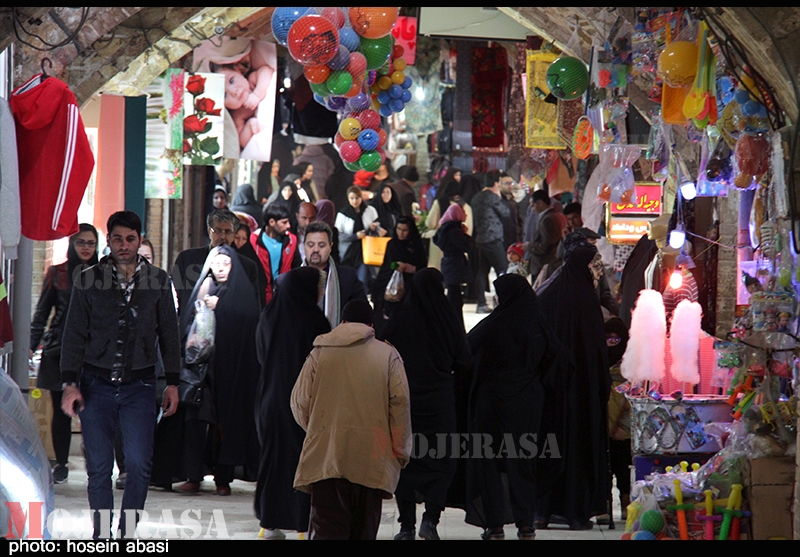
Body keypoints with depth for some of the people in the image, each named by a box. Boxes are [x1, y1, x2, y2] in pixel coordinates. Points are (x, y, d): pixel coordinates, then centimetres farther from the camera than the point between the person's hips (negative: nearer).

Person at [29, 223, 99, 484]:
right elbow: (42, 313, 11)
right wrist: (32, 345, 4)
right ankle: (61, 465, 11)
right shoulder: (57, 274, 8)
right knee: (61, 410, 2)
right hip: (59, 350, 1)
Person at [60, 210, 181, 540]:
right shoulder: (88, 281, 3)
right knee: (98, 467, 0)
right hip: (97, 385, 0)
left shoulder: (158, 281, 6)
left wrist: (172, 382, 9)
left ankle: (128, 532, 3)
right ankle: (101, 535, 9)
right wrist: (70, 383, -3)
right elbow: (74, 335, 4)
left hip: (139, 386, 0)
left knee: (139, 465, -9)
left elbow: (169, 334, 12)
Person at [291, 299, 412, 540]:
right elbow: (400, 402, -2)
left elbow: (300, 403, 7)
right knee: (363, 529, 10)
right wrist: (400, 452, 6)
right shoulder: (387, 354, 4)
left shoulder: (320, 353, 7)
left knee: (327, 528, -5)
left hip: (326, 454, 0)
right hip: (372, 457, 0)